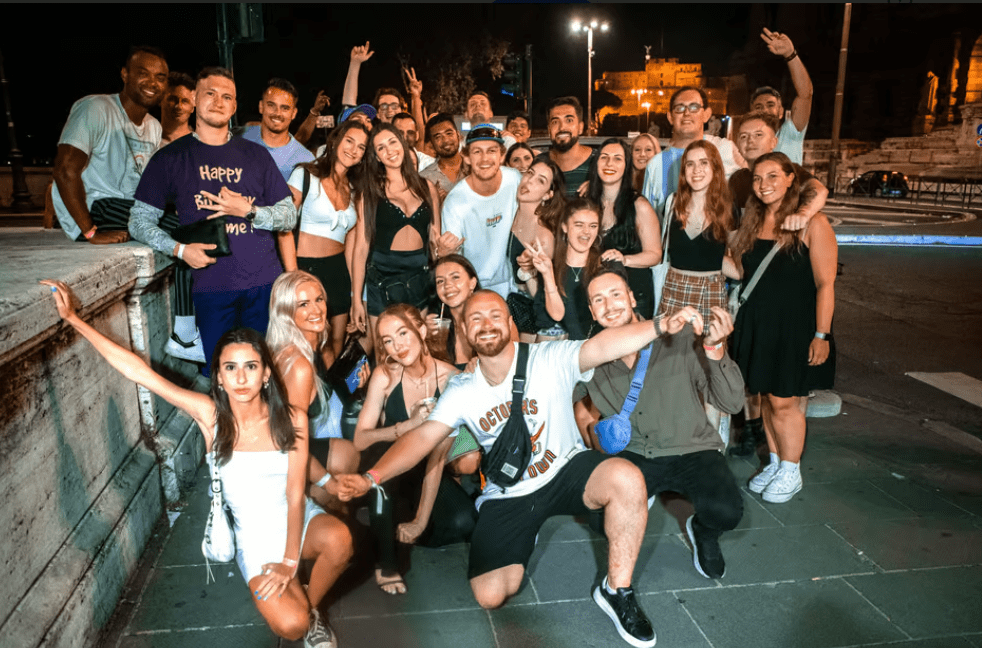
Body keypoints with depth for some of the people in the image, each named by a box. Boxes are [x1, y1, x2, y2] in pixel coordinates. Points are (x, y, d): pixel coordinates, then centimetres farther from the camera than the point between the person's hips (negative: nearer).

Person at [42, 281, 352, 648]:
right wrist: (73, 318, -15)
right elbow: (137, 371, -14)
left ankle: (311, 606, -2)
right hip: (255, 536, 0)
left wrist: (290, 560, -16)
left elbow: (295, 493, -12)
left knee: (339, 539, -34)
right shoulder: (209, 414, -12)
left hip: (299, 521, 1)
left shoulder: (292, 419, -13)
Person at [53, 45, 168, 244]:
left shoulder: (154, 127, 18)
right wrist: (91, 233, -24)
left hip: (134, 211, 8)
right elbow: (66, 169, -19)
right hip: (95, 209, -8)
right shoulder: (95, 108, -9)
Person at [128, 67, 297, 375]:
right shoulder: (170, 158, 7)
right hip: (211, 288, -1)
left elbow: (289, 215, 10)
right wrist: (179, 249, -12)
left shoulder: (255, 154, 13)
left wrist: (249, 211, -9)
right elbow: (140, 220, 6)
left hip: (265, 283, 2)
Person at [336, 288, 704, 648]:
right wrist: (371, 477, -25)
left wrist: (661, 326, -47)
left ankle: (616, 591, -12)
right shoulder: (461, 391, -5)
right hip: (508, 497, 2)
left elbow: (604, 346, -31)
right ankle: (525, 541, 26)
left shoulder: (550, 359, -15)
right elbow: (421, 438, -11)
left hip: (566, 470, -2)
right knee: (490, 597, -9)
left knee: (626, 478, -34)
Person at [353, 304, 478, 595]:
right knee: (382, 452, -34)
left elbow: (439, 456, -22)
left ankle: (406, 524, 9)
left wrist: (421, 520, -23)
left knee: (464, 522, -24)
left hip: (427, 474, 0)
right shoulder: (385, 375, -16)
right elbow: (360, 439, -20)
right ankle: (386, 561, -18)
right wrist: (409, 425, -36)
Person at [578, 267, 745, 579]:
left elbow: (731, 403, -13)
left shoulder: (680, 338, -12)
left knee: (726, 512, -29)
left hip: (692, 451, -2)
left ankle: (703, 531, 12)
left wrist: (714, 348, -26)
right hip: (633, 456, 2)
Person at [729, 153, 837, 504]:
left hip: (795, 325, -5)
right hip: (756, 324, 6)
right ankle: (775, 463, 29)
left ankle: (791, 472, 18)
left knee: (784, 401, 0)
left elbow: (825, 284, -12)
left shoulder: (812, 223, -10)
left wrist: (821, 334, -14)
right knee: (766, 397, 12)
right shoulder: (752, 222, 8)